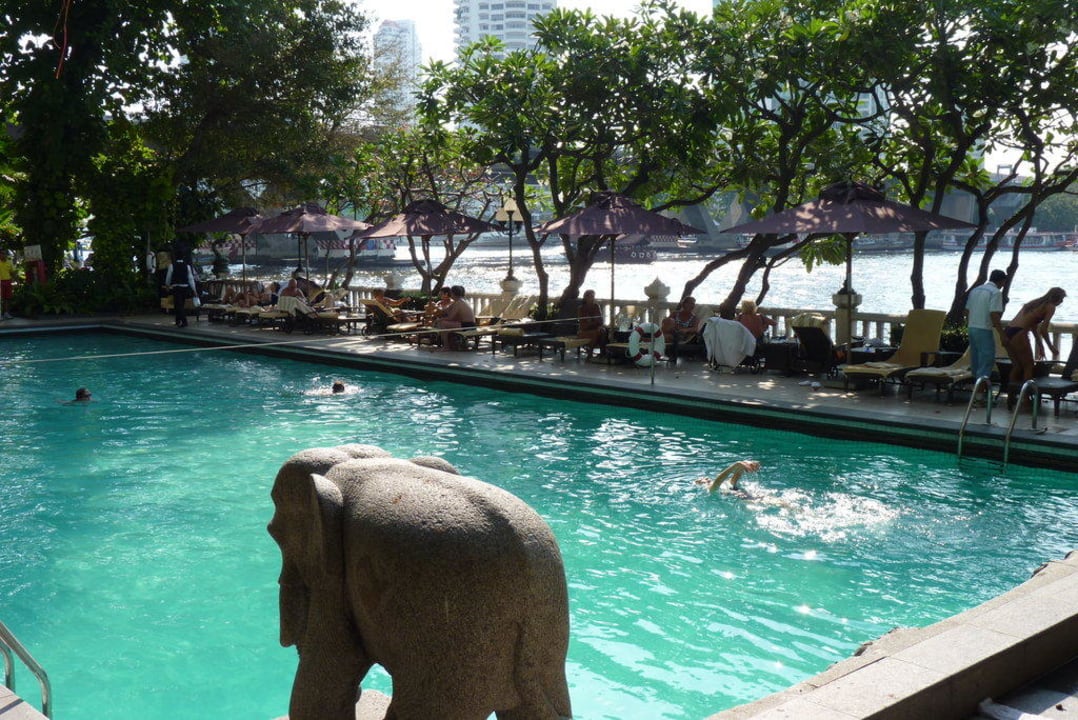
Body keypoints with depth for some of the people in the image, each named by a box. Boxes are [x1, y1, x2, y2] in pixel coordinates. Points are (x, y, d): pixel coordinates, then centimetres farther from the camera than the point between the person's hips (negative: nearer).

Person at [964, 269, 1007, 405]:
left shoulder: (975, 290, 13)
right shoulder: (995, 293, -11)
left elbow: (967, 311, 15)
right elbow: (994, 315, -18)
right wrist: (1002, 334, -14)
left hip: (972, 328, 8)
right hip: (985, 330, -8)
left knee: (975, 361, 14)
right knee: (986, 361, -4)